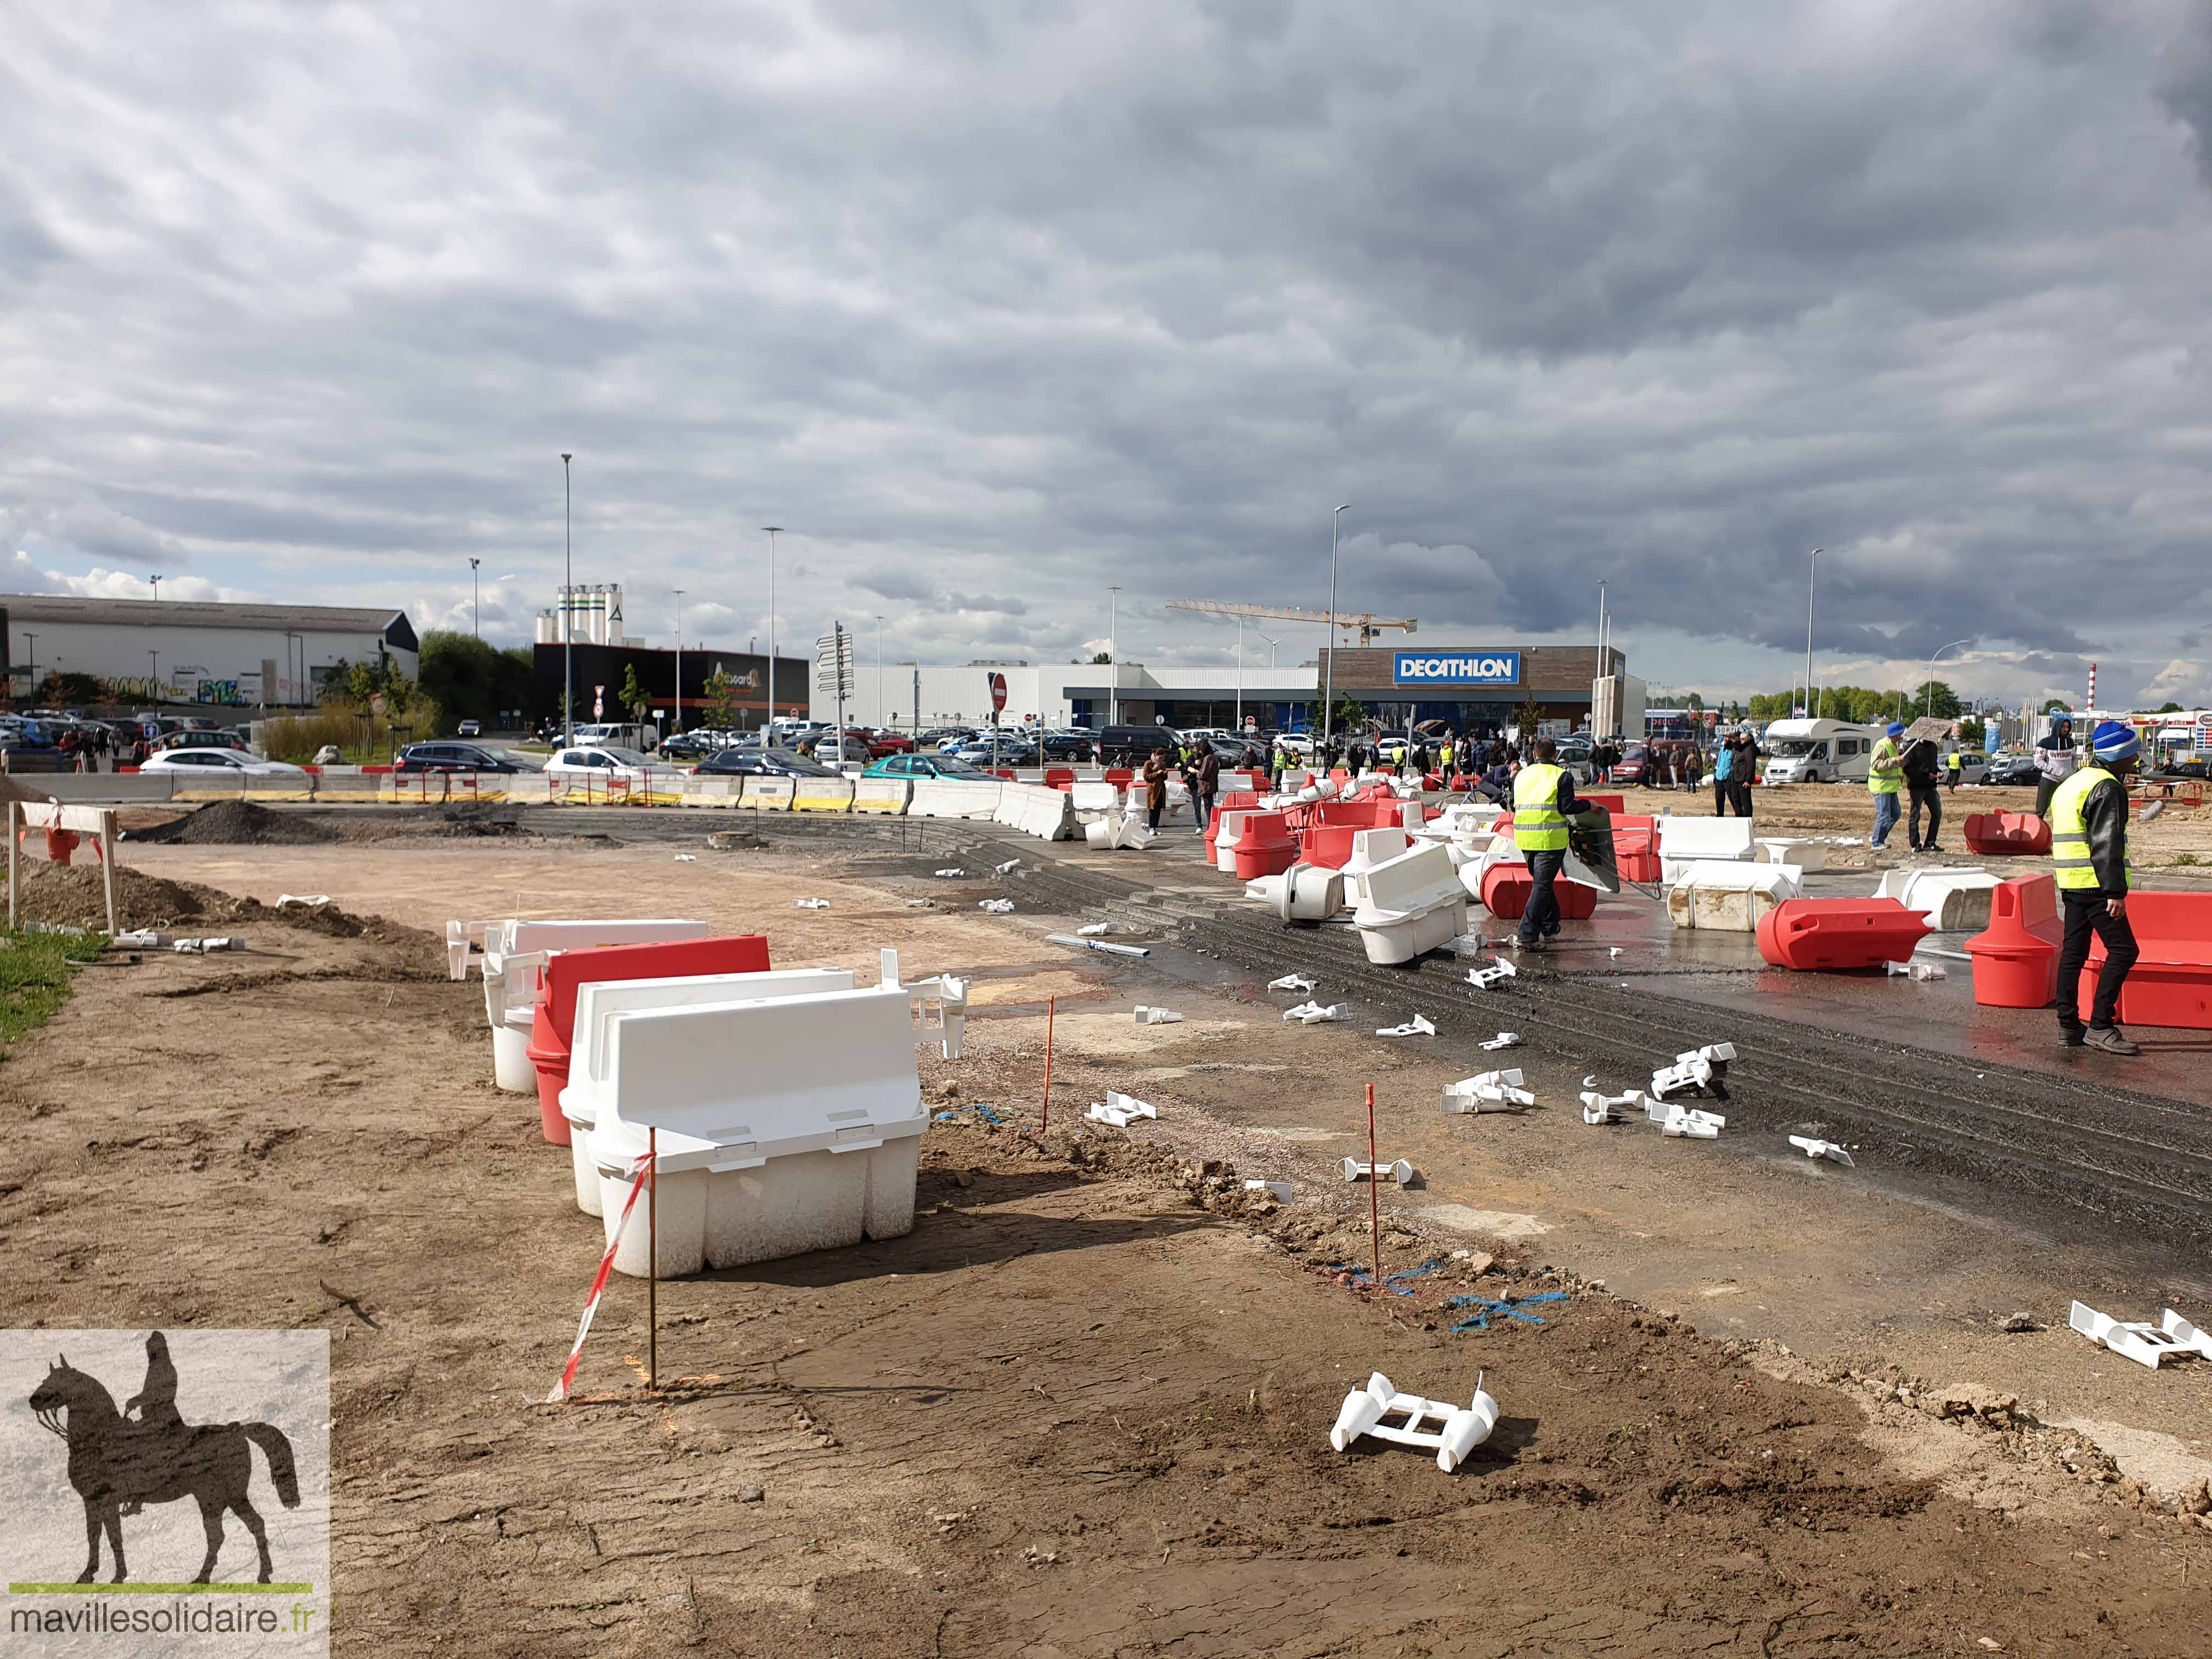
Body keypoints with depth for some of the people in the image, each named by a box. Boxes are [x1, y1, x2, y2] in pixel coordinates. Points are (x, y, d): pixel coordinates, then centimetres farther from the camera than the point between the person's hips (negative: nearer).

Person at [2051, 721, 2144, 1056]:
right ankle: (2099, 1026, -11)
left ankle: (2068, 1027, 12)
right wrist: (2116, 891, -20)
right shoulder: (2107, 788, -12)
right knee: (2123, 950, -8)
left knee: (2073, 952, 10)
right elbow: (2106, 844, -19)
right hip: (2096, 884, -10)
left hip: (2071, 883, 10)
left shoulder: (2070, 784, 19)